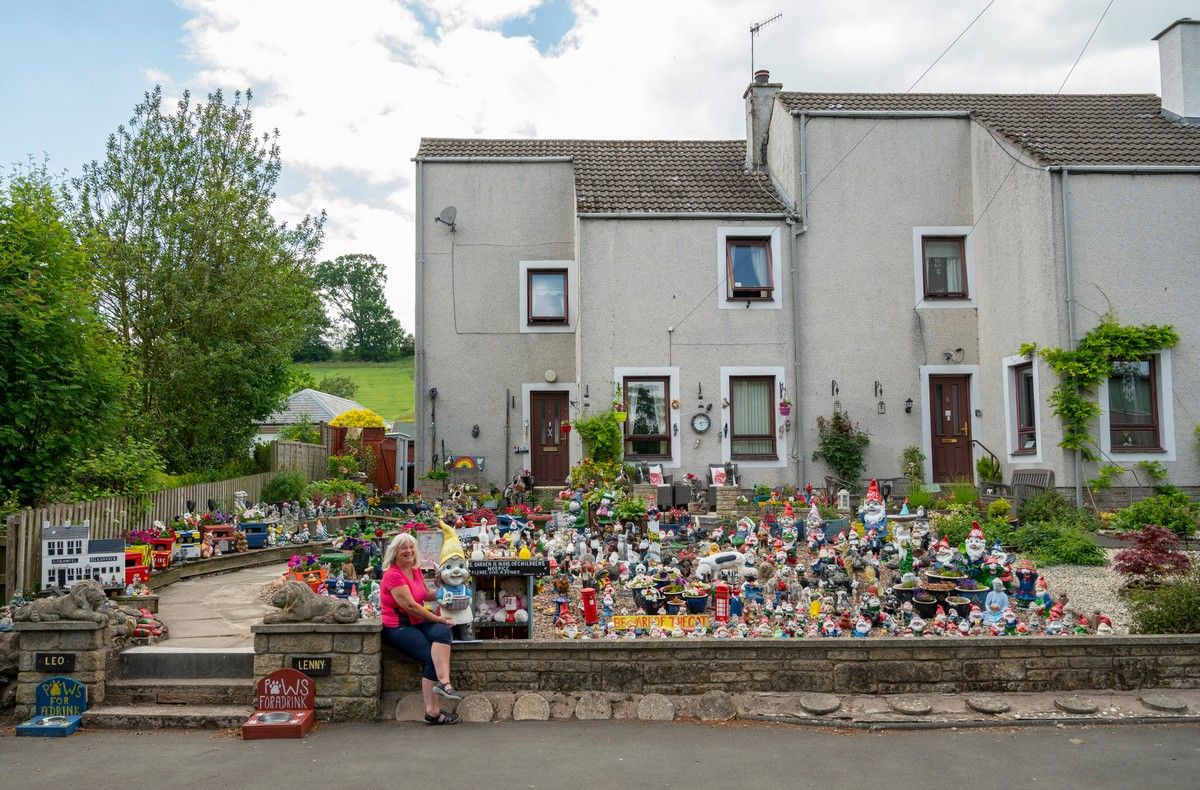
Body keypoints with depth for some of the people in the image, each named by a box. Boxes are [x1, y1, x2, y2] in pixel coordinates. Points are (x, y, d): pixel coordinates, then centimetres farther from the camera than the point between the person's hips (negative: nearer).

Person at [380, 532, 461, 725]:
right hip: (398, 627, -6)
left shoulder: (416, 570, 12)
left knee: (442, 631, -26)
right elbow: (410, 605, -18)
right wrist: (437, 618, -14)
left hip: (418, 622, 7)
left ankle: (443, 682, -40)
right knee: (431, 656, -23)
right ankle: (433, 711, -19)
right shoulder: (393, 574, -13)